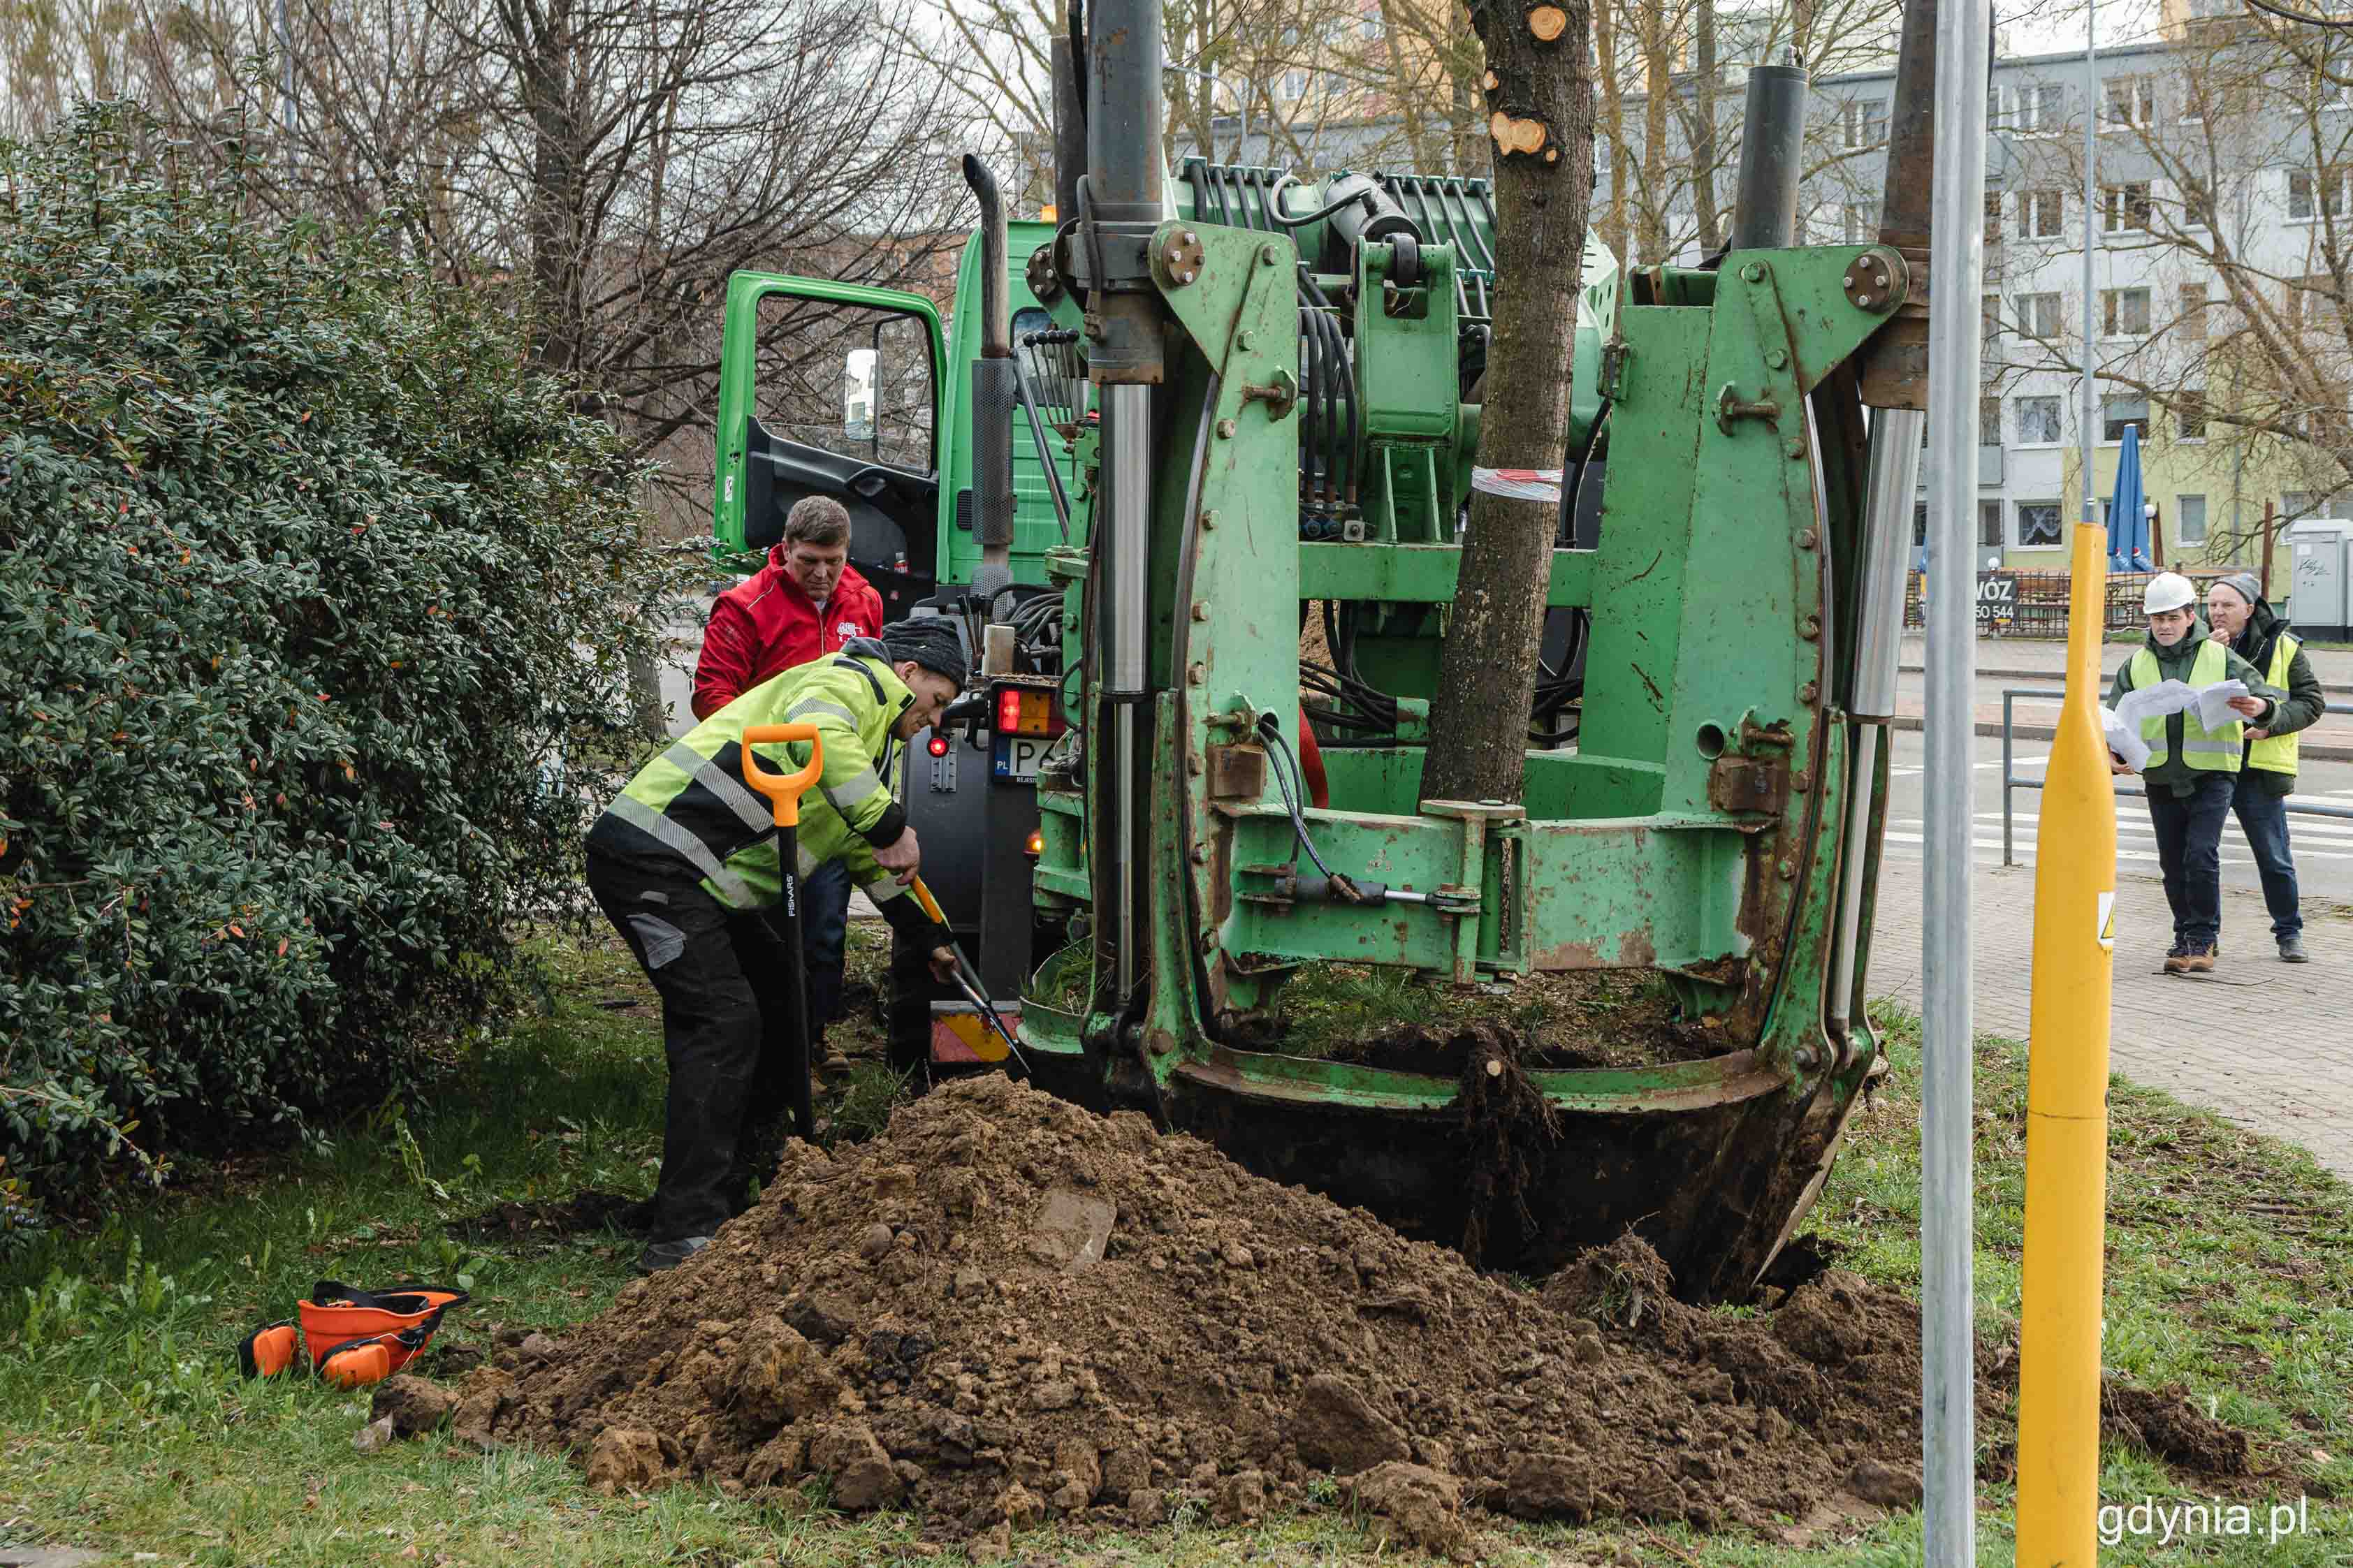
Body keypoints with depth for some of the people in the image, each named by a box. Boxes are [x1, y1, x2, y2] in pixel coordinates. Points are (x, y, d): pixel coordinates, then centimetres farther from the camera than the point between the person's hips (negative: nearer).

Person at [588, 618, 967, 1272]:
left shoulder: (870, 734, 28)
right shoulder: (849, 682, -6)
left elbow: (866, 857, 40)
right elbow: (815, 736, -32)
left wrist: (929, 937, 41)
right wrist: (890, 824, -27)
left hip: (703, 884, 11)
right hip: (651, 857, -11)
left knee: (781, 1009, 17)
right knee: (724, 1023, -18)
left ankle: (728, 1195, 24)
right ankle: (684, 1236, -20)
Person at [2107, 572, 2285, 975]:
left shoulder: (2220, 658, 2)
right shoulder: (2136, 666, 9)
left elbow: (2267, 695, 0)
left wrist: (2259, 706, -24)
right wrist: (2113, 752, -13)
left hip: (2210, 774, -3)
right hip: (2161, 777, 3)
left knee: (2201, 856, -14)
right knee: (2174, 863, 9)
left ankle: (2202, 940, -3)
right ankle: (2186, 938, 23)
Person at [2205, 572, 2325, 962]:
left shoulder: (2282, 647, -1)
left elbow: (2312, 700, 1)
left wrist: (2270, 723, -14)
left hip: (2260, 768, -2)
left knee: (2275, 858, 6)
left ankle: (2289, 933, 20)